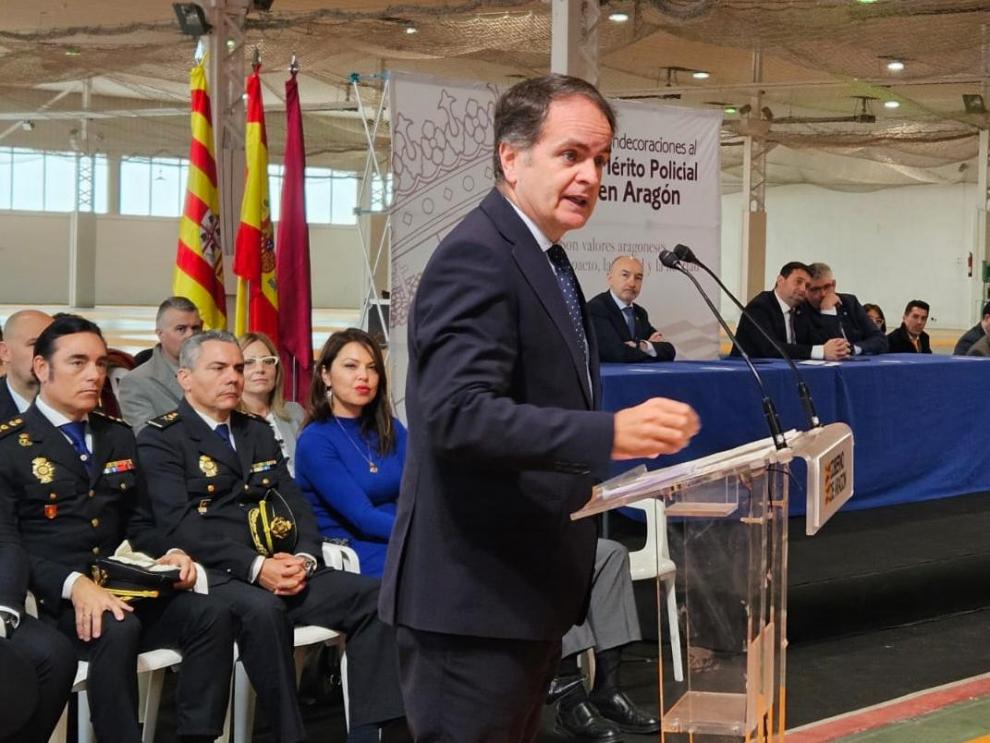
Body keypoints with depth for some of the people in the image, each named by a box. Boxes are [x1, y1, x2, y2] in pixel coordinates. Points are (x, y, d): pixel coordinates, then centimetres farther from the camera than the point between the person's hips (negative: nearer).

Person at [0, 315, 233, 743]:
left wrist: (168, 554, -3)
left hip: (121, 587, 6)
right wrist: (73, 583, -25)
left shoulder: (119, 436, 18)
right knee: (118, 628, -37)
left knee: (211, 615, -21)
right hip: (50, 599, -5)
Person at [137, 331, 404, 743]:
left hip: (286, 569, 6)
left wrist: (304, 557, -7)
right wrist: (254, 566, -22)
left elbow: (296, 504, 15)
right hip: (219, 576, -6)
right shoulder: (160, 440, 2)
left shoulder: (258, 431, 22)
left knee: (375, 596, -15)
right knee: (263, 610, -38)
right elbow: (180, 524, -12)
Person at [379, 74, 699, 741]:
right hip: (475, 593, -10)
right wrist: (609, 434, -35)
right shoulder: (476, 258, -17)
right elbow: (459, 413, -30)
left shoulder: (541, 257, 15)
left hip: (524, 587, 10)